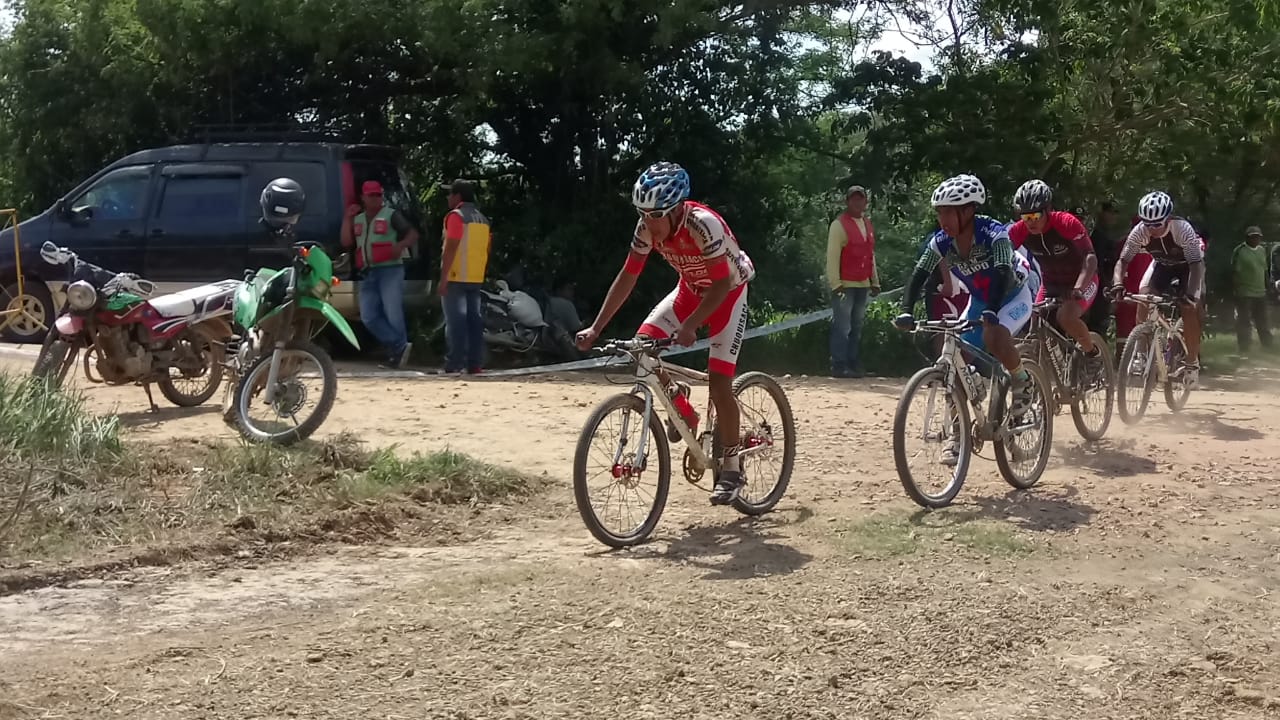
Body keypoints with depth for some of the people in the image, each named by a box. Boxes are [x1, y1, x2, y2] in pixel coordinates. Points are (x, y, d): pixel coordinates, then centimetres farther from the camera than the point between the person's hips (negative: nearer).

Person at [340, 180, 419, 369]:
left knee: (393, 314, -10)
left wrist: (401, 245, -20)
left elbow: (413, 234, 0)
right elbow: (346, 242, 11)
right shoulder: (358, 219, 20)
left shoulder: (391, 215, 4)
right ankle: (399, 346, 5)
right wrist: (348, 217, 7)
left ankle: (398, 351, 1)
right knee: (369, 317, -2)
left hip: (390, 270, -6)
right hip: (368, 273, 6)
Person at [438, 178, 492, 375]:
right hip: (476, 278, 7)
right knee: (474, 319, 7)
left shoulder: (456, 216, -10)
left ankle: (454, 365, -11)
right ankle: (475, 364, 6)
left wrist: (443, 278, -18)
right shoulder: (482, 219, 16)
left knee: (455, 320, -8)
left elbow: (451, 248, -17)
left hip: (456, 278, -7)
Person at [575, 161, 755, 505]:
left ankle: (731, 468, 1)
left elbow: (721, 282, -33)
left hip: (729, 291, -6)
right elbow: (627, 277, -13)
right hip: (690, 288, 6)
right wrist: (596, 328, -18)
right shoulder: (648, 227, -19)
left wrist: (690, 325, -43)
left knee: (719, 381, -13)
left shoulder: (704, 224, -36)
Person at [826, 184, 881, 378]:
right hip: (845, 285, -7)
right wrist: (835, 283, -17)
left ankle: (852, 363, 16)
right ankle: (839, 366, -6)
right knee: (842, 327, -8)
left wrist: (875, 282, 18)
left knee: (856, 327, 10)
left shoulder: (867, 224, 15)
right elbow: (832, 256, -12)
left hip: (862, 284, 7)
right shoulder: (839, 225, -7)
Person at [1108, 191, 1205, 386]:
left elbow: (1196, 264, -41)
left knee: (1190, 309, -19)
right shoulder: (1140, 231, -29)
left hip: (1188, 265, -3)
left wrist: (1190, 294, -56)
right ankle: (1144, 353, -6)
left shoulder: (1183, 229, -37)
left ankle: (1192, 361, -4)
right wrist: (1118, 284, -48)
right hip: (1162, 264, 3)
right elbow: (1123, 260, -28)